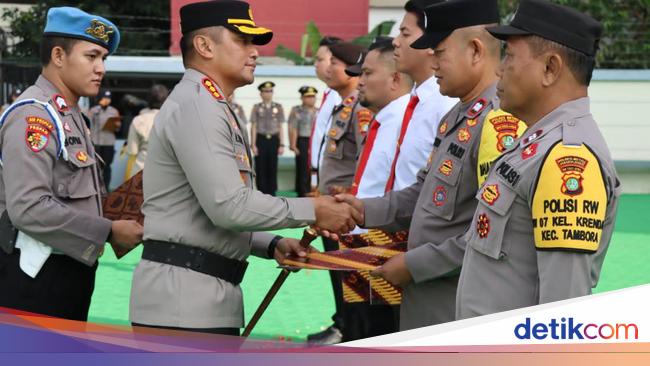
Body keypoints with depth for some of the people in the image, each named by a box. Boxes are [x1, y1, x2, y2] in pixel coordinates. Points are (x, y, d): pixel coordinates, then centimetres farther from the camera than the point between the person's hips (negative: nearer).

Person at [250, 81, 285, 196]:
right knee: (261, 169, 0)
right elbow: (253, 127, 2)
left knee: (272, 168, 3)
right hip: (261, 140, -1)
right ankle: (262, 194, 6)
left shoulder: (278, 107, 7)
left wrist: (282, 145, 0)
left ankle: (271, 193, 9)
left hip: (273, 140, 1)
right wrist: (253, 145, -5)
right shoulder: (256, 108, 4)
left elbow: (280, 127, 6)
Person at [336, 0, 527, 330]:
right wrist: (364, 210, 4)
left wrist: (414, 264, -18)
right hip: (426, 308, 10)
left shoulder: (501, 123, -21)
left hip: (460, 317, -10)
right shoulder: (456, 117, 12)